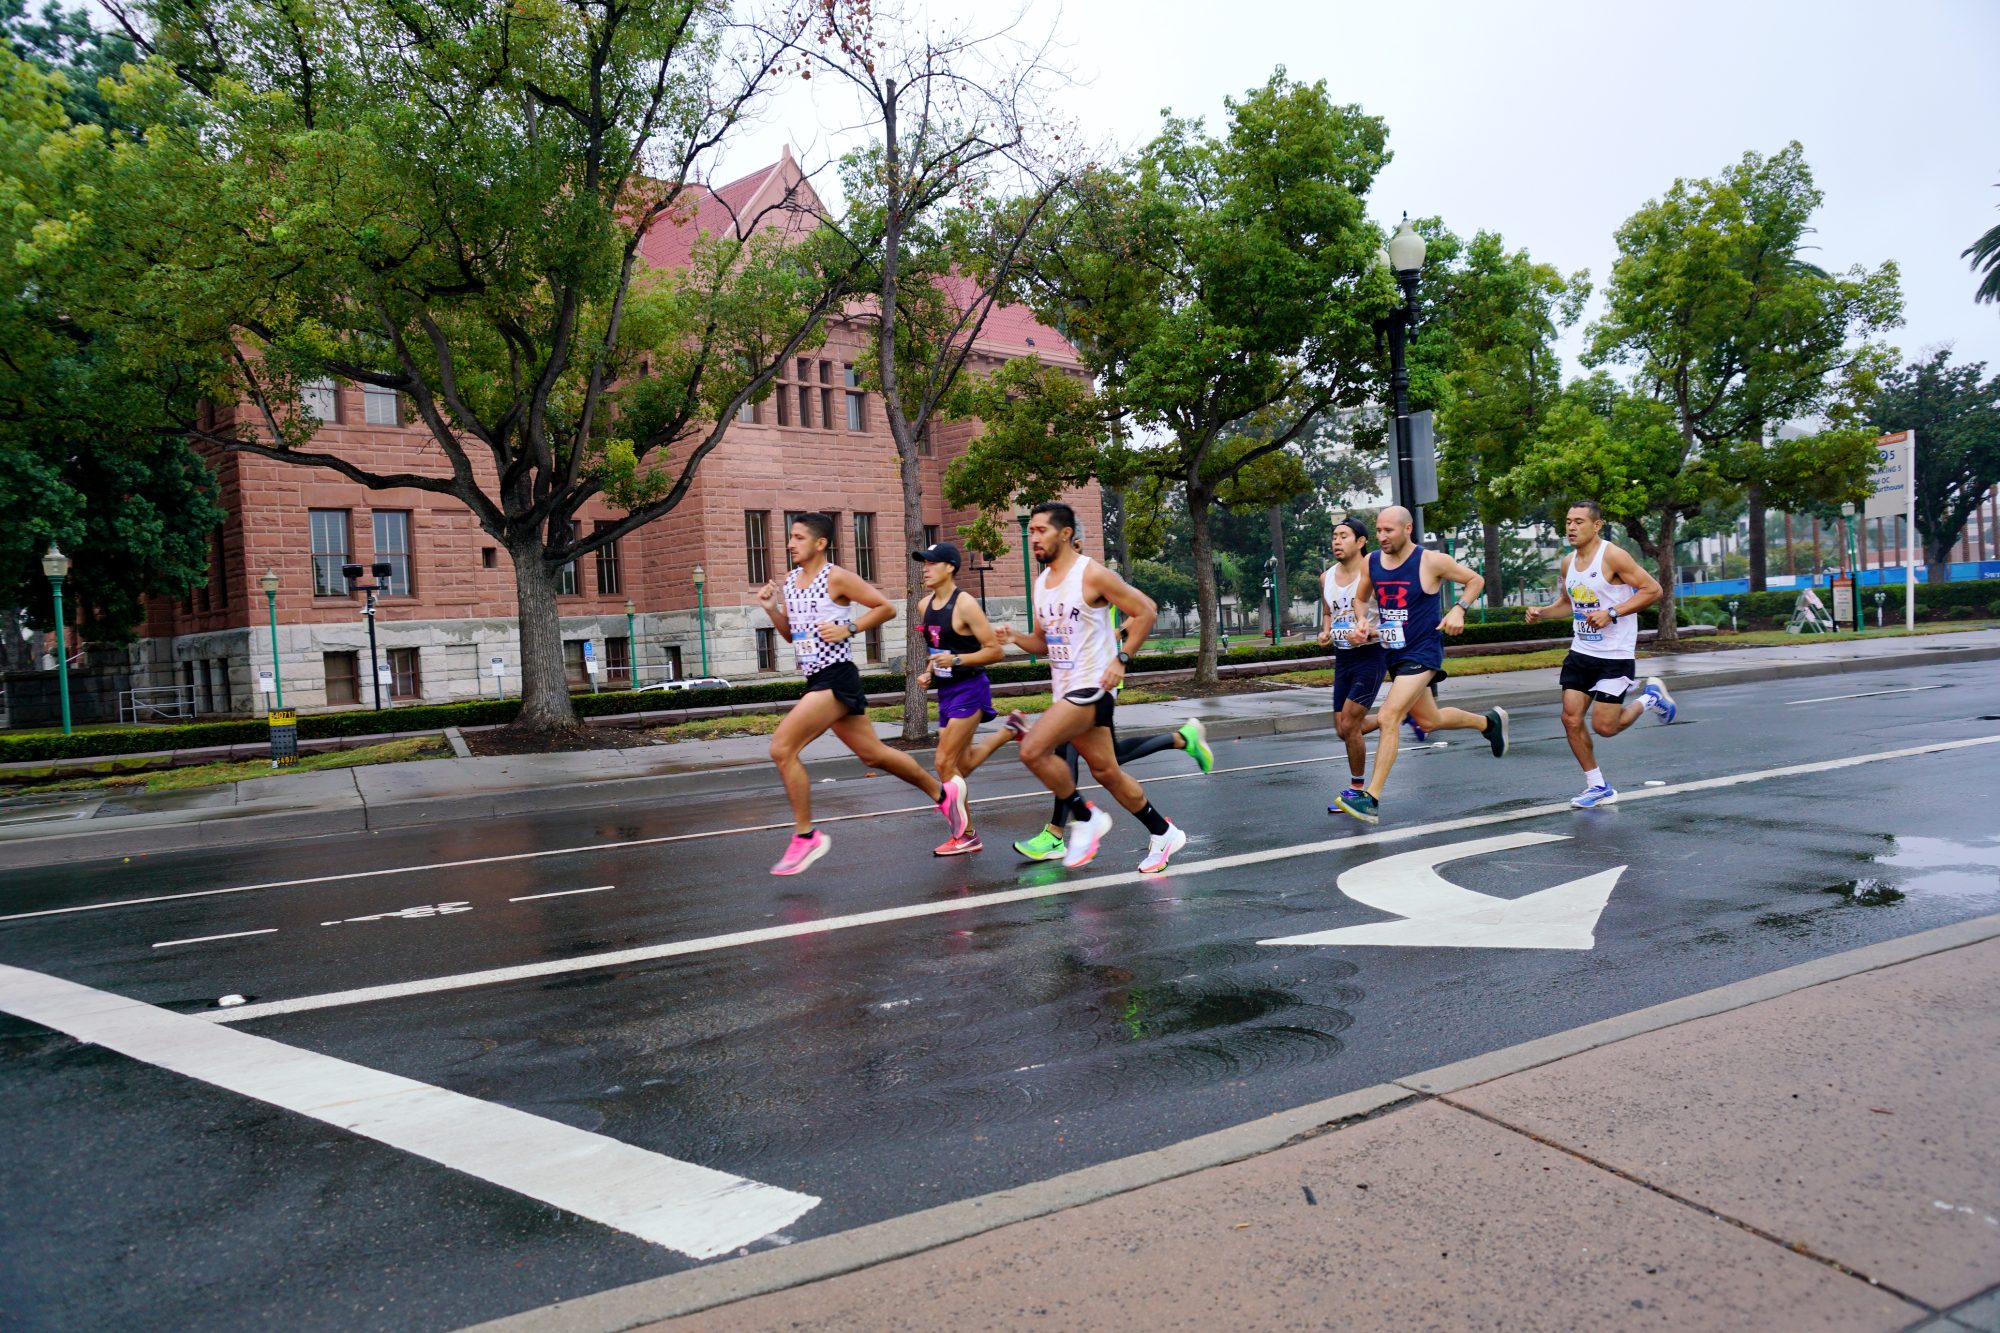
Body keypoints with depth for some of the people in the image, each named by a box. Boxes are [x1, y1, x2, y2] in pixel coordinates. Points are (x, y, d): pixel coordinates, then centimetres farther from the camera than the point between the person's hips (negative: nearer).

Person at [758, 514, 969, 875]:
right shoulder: (790, 580, 13)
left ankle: (805, 837, -5)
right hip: (816, 681, 9)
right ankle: (943, 792, 32)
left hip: (836, 679, -9)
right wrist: (771, 609, 4)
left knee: (781, 748, -16)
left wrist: (848, 629, -15)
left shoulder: (836, 577, -10)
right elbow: (790, 634, 21)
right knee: (873, 754, 16)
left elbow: (887, 608, -7)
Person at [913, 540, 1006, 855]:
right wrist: (929, 671, 7)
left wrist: (956, 660, -25)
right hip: (946, 691, 8)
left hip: (968, 690, -8)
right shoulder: (924, 605, 8)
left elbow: (996, 651, -16)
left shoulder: (964, 605, -15)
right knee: (959, 764, 13)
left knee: (945, 763, -10)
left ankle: (966, 836, 2)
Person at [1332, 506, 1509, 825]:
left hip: (1422, 652, -7)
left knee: (1388, 718, -19)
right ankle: (1489, 721, 50)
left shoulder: (1431, 561, -12)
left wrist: (1459, 608, -14)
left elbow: (1475, 579, 1)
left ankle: (1371, 800, -17)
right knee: (1428, 721, 21)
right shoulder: (1372, 562, 1)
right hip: (1392, 653, 7)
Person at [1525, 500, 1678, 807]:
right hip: (1581, 652, 7)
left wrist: (1612, 613, -23)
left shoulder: (1613, 556, -14)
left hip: (1615, 655, -7)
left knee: (1603, 726, -6)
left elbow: (1653, 589, -15)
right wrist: (1542, 612, 3)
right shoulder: (1568, 562, 7)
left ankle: (1650, 697, 24)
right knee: (1571, 719, -1)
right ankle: (1598, 787, 13)